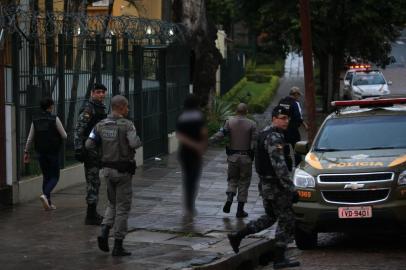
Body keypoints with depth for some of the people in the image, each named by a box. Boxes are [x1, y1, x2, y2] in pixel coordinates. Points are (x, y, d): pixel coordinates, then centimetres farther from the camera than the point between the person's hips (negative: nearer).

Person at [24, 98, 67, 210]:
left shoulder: (35, 120, 3)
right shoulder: (54, 119, -10)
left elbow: (30, 138, 6)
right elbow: (64, 136, -6)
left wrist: (26, 152, 14)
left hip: (40, 152, 5)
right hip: (53, 152, -5)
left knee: (46, 176, 14)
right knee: (54, 177, 3)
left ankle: (48, 203, 13)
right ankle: (45, 195, -22)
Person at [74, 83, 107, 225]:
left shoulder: (100, 108, 17)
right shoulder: (88, 109, -13)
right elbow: (79, 130, -19)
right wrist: (78, 149, -26)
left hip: (98, 150, 10)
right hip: (90, 150, -10)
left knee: (94, 182, 15)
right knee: (93, 182, -9)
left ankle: (93, 213, 22)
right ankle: (91, 216, -7)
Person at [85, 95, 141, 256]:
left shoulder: (101, 125, 2)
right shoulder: (127, 125, -14)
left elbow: (89, 145, -4)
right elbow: (135, 144, -28)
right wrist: (137, 140, -4)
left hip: (107, 169, 5)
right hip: (123, 171, -5)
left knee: (113, 204, 21)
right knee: (122, 208, 3)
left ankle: (104, 233, -2)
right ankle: (118, 246, 3)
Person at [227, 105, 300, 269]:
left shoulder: (266, 133, 13)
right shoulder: (274, 137, -19)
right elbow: (279, 166, -26)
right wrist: (291, 189, -25)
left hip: (266, 184, 10)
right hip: (275, 186, -10)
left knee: (270, 217, 21)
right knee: (286, 220, -1)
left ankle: (237, 237, 17)